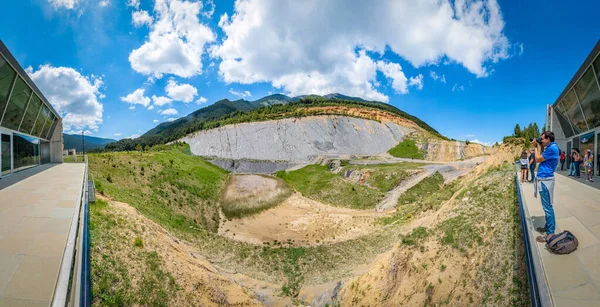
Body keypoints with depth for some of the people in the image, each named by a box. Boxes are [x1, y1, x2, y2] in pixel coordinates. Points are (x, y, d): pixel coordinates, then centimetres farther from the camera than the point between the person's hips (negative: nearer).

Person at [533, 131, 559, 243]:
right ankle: (548, 226, 31)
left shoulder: (552, 148, -17)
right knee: (547, 206, 19)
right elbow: (541, 158, 20)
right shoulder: (550, 147, 13)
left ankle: (550, 233, 0)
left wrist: (536, 147, 0)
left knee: (547, 207, -5)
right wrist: (538, 147, 15)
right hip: (544, 179, 10)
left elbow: (538, 159, -12)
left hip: (545, 180, -10)